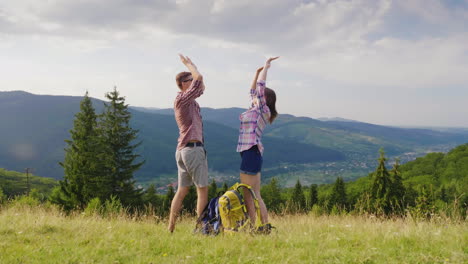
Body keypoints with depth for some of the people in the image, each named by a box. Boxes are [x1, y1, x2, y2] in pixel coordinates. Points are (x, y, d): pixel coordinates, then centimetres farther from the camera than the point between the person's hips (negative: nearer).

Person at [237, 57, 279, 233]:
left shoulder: (263, 110, -6)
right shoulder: (257, 110, 17)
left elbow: (260, 86, -10)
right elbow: (253, 91, 29)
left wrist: (266, 67, 0)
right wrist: (258, 72, 26)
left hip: (251, 152, -10)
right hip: (252, 152, 10)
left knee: (248, 195, -7)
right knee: (254, 195, 10)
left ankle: (252, 227, -6)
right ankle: (265, 226, 11)